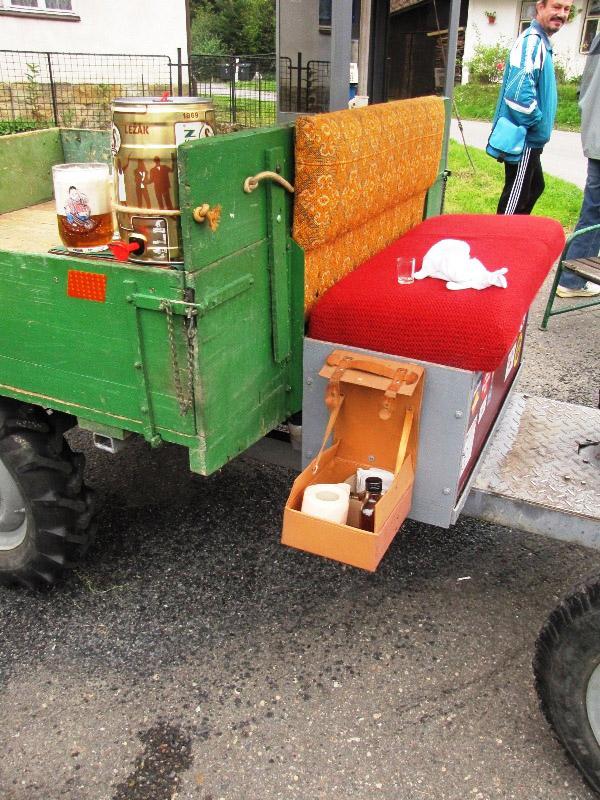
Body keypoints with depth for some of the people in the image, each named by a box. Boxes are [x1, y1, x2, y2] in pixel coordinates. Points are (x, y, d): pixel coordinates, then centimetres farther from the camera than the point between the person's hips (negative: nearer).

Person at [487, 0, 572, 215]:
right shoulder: (531, 42, -17)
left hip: (529, 140, 11)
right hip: (523, 140, -11)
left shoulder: (540, 42, 16)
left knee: (535, 187, 21)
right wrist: (539, 124, -18)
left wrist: (539, 126, 15)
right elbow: (519, 94, -29)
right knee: (516, 198, -5)